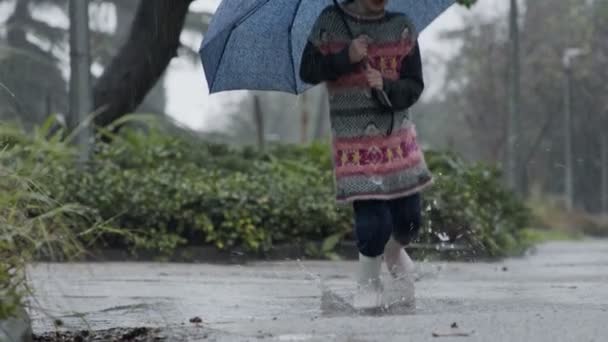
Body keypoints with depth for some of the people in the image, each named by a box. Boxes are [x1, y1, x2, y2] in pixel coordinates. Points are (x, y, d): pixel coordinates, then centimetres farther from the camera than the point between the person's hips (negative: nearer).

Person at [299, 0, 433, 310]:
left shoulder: (402, 27, 2)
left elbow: (414, 86, 1)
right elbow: (308, 71, -2)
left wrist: (386, 88, -18)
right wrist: (346, 58, -15)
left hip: (397, 136, 3)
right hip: (353, 142, -3)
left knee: (409, 218, 5)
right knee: (373, 219, -11)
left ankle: (394, 251, 41)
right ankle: (368, 282, 15)